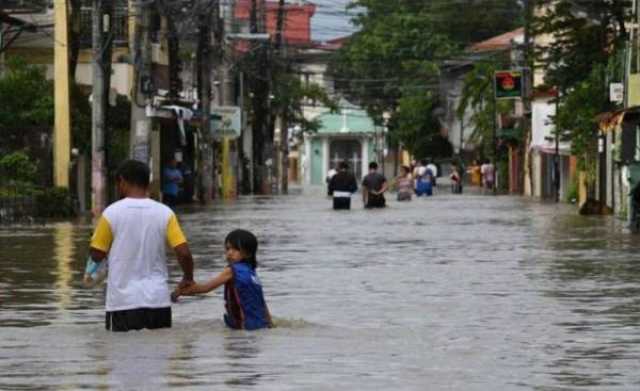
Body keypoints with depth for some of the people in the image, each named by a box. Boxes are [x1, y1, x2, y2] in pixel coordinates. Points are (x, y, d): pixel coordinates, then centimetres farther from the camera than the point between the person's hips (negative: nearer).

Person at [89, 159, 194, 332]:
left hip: (123, 302, -2)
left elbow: (96, 255, 0)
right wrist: (188, 278, 12)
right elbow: (184, 253, -6)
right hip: (158, 300, 2)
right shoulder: (165, 213, -1)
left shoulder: (112, 213, -6)